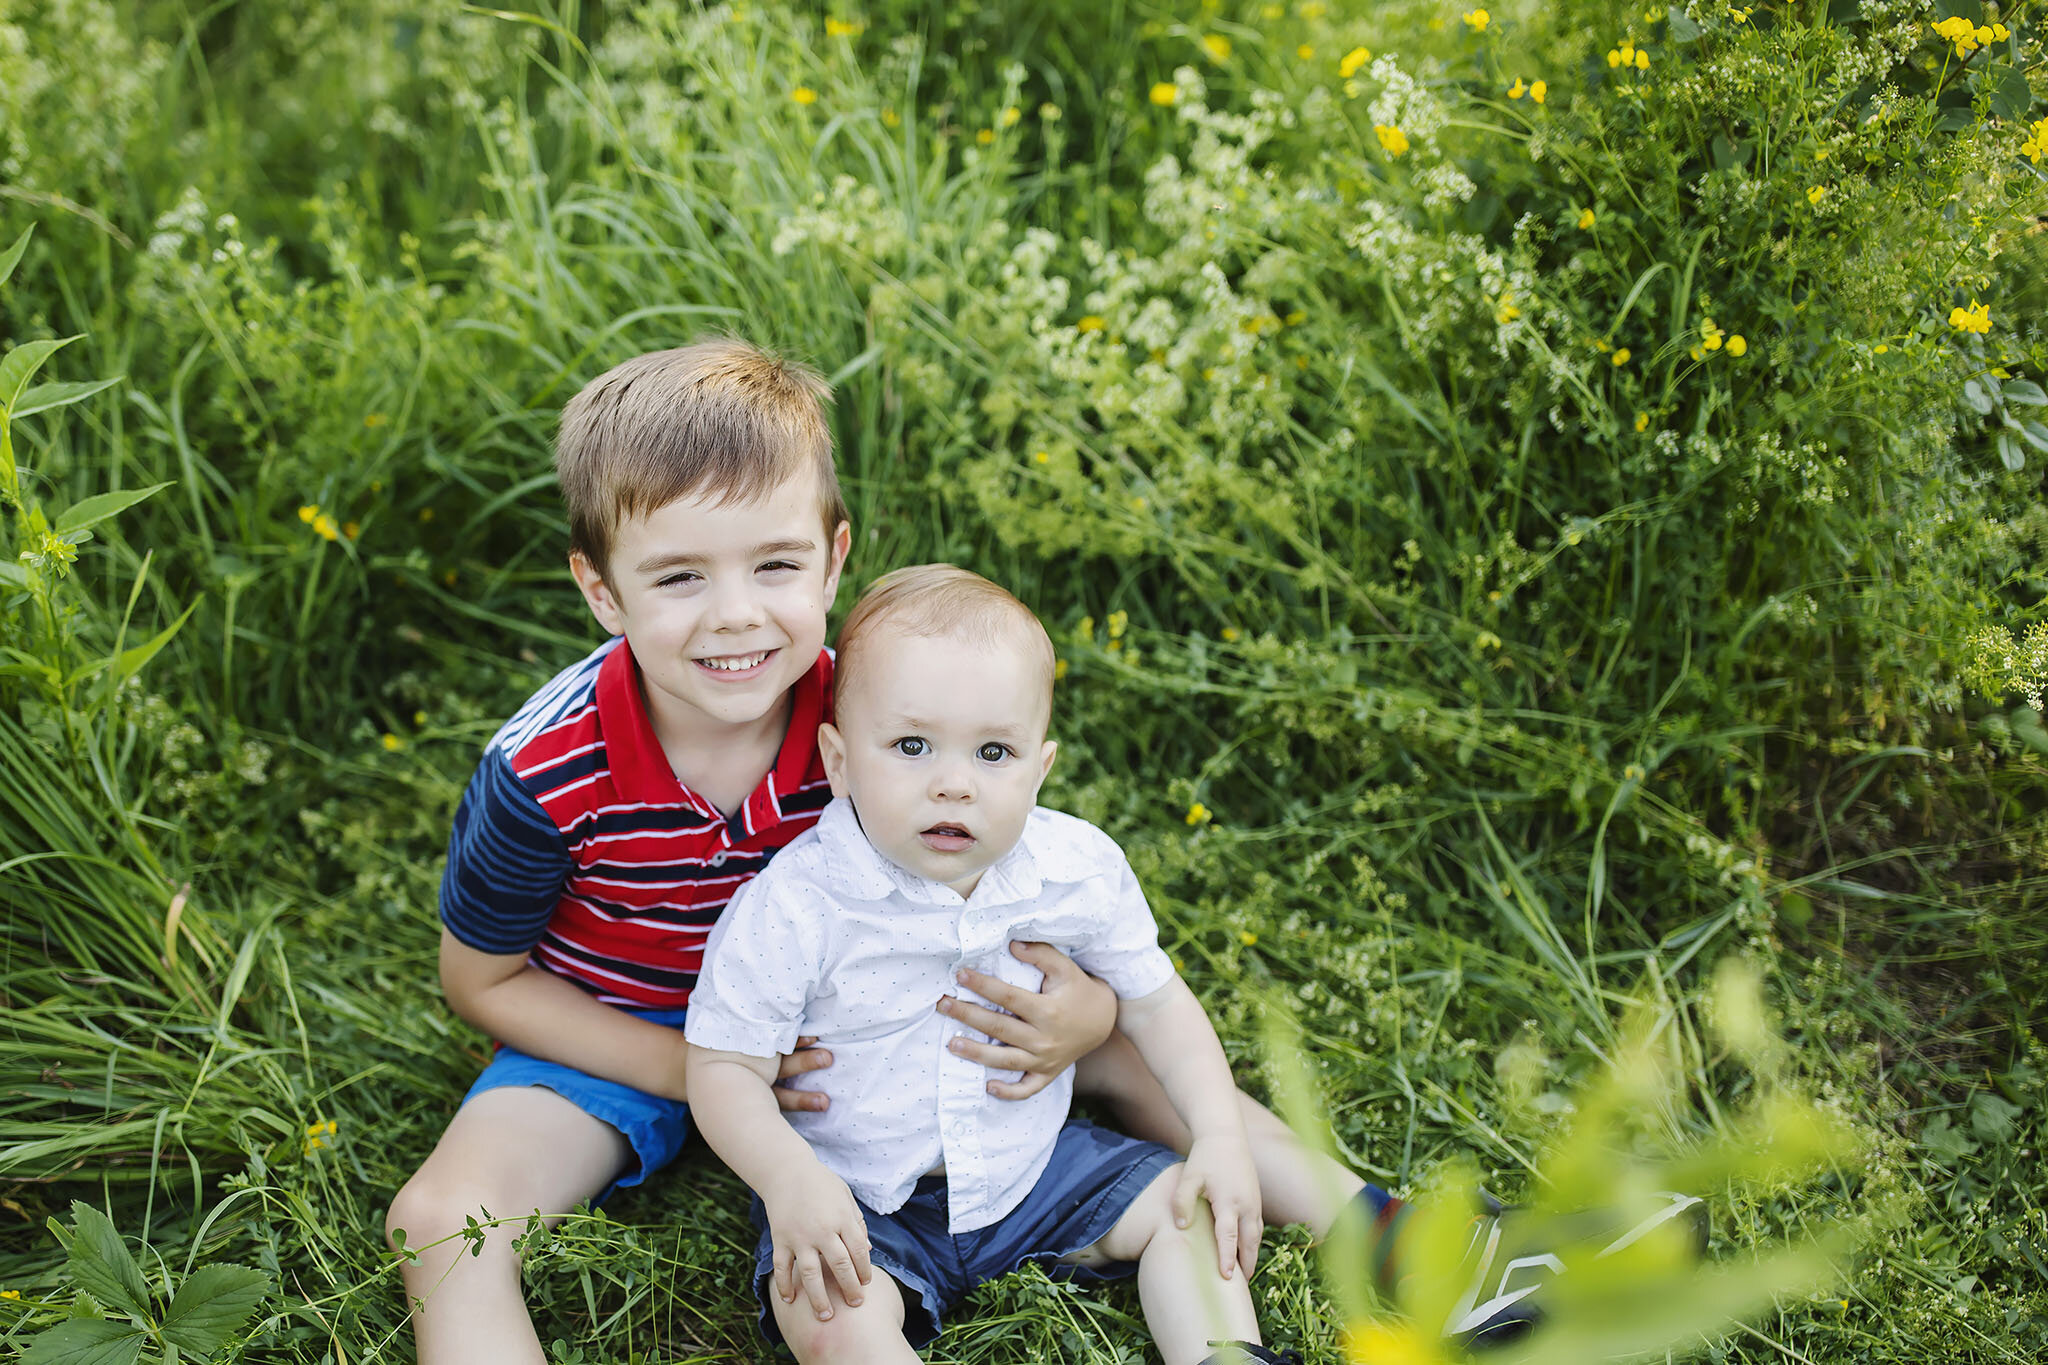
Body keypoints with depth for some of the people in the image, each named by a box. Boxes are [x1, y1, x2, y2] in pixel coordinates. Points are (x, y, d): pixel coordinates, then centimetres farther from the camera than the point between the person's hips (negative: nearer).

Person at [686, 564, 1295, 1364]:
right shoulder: (798, 906, -22)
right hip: (858, 1198, -4)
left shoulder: (1079, 870, -11)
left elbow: (1156, 1004, 3)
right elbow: (725, 1065, -16)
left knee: (1183, 1203, -2)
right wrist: (787, 1178, -33)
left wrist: (1221, 1137, -7)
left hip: (1029, 1162, 4)